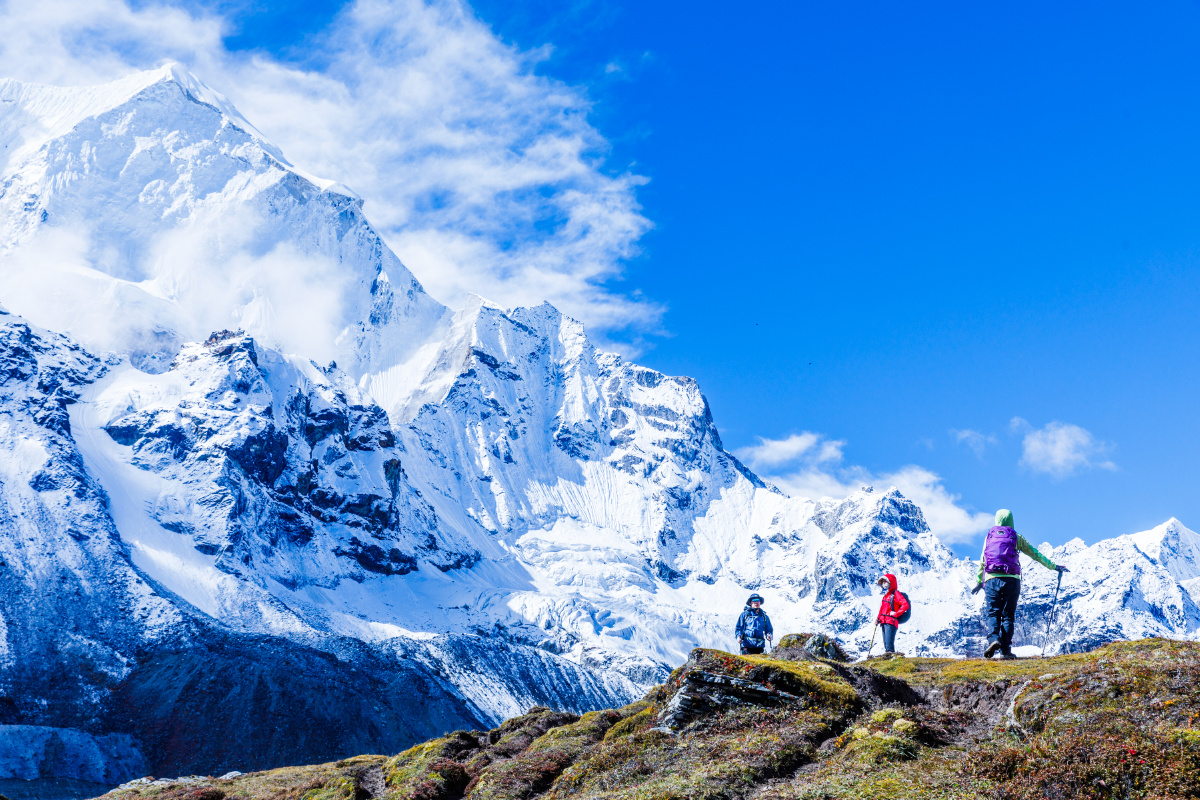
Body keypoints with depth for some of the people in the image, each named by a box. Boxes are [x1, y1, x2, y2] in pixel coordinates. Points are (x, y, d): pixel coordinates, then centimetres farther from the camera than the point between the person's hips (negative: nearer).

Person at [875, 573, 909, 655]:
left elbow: (905, 605, -14)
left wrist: (896, 613, -17)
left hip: (891, 622, -9)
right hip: (884, 622, 9)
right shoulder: (885, 595, 21)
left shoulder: (895, 593, -4)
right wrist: (878, 618, 16)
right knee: (886, 645, 9)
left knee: (889, 645, -16)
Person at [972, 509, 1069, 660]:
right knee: (1008, 615, 5)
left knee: (993, 613, 3)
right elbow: (1036, 554, 14)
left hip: (992, 579, 1)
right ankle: (1005, 650, -2)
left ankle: (993, 639, -24)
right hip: (1011, 580, 0)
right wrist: (1054, 567, 24)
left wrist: (979, 582, 25)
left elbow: (982, 561, 16)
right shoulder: (1016, 537, 10)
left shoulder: (989, 536, 14)